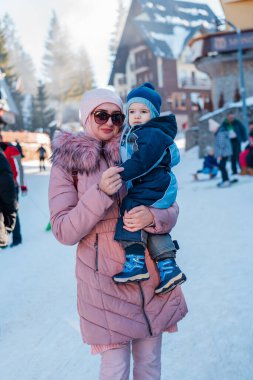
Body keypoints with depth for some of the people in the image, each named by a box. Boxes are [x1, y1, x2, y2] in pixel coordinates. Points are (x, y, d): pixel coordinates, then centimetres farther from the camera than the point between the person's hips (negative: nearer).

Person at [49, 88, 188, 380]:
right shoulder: (67, 162, -3)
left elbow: (171, 208, 6)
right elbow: (64, 232, -9)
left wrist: (153, 216, -17)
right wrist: (100, 193, -22)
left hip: (151, 271, 3)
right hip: (105, 277, -3)